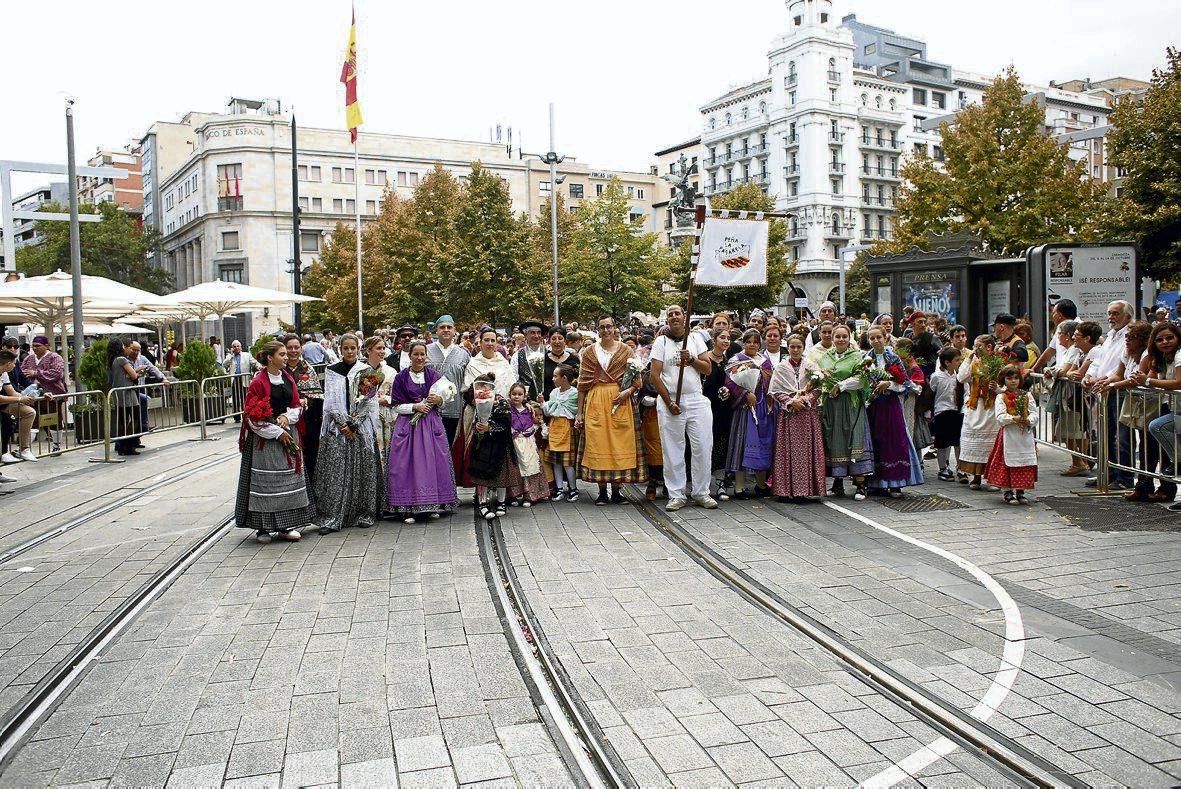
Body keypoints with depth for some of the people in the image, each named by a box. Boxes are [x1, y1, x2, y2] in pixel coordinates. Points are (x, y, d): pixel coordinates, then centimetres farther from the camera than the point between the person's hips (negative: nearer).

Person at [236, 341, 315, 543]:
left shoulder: (288, 378, 7)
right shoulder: (258, 382, -11)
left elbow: (297, 406, 13)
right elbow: (252, 416, -12)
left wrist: (287, 416, -9)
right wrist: (277, 432, -14)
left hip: (288, 433, 6)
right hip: (264, 438, -6)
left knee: (289, 479, 8)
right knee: (265, 481, -1)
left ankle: (285, 525, 16)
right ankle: (263, 527, 8)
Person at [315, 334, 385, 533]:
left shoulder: (367, 371, 5)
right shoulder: (331, 371, 8)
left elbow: (370, 401, 1)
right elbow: (330, 400, 2)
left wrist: (353, 424, -8)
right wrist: (343, 424, -8)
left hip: (362, 427, 0)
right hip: (336, 426, 0)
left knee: (362, 470, 0)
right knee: (334, 472, -5)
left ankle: (364, 514, 9)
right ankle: (330, 518, -3)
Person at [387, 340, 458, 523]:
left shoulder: (435, 375, 7)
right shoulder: (401, 377, 2)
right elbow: (396, 406, 0)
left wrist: (439, 400, -8)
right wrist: (415, 407, -13)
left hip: (431, 424, 2)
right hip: (408, 424, -1)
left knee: (433, 463, -2)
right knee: (407, 464, -6)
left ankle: (433, 506, 6)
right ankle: (408, 508, -2)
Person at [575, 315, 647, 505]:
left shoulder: (626, 351, 7)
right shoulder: (589, 352, 8)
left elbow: (637, 379, 6)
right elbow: (582, 384, 7)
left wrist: (628, 391, -15)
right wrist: (580, 412, 3)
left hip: (619, 402, 0)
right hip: (595, 402, 0)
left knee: (619, 445, 0)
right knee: (597, 445, -1)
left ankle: (616, 491, 9)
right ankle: (602, 492, 8)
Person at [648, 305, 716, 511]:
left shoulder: (695, 338, 11)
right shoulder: (661, 342, 5)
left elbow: (708, 368, 7)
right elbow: (654, 375, -2)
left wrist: (691, 359, -11)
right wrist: (669, 402, -9)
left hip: (696, 400, 2)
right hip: (669, 401, -1)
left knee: (703, 447, -1)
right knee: (672, 449, 1)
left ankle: (701, 493, 11)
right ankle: (676, 495, 10)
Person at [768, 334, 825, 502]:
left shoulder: (811, 366, 8)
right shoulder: (780, 367, 5)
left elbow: (818, 388, 2)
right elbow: (775, 391, 0)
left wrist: (805, 398, -12)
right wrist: (791, 401, -11)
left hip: (808, 413, 1)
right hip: (787, 413, -1)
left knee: (806, 450, -2)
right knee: (787, 450, -3)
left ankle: (801, 490, 3)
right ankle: (785, 490, 1)